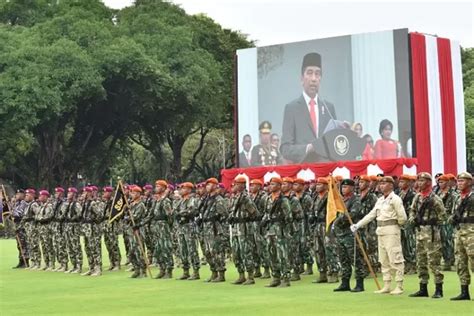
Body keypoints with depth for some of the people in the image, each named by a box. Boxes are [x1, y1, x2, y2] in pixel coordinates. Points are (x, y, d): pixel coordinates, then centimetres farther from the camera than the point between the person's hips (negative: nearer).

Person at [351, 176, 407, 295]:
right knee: (383, 260, 11)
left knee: (395, 259, -6)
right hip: (381, 232, 9)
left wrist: (395, 225, 4)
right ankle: (386, 286, 17)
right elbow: (371, 214, 15)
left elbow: (402, 217, -13)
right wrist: (357, 225, 9)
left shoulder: (395, 199, -9)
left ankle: (399, 286, -1)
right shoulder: (380, 200, 15)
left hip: (391, 231, -9)